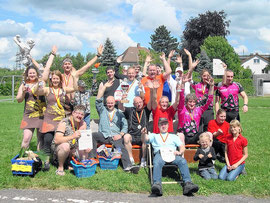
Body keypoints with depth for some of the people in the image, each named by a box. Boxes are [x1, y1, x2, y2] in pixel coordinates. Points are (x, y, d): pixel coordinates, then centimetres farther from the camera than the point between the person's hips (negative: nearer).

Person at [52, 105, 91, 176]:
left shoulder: (83, 124, -4)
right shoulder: (64, 123, -21)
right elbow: (56, 140, -32)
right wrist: (73, 136, -42)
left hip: (73, 149, 6)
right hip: (58, 148, -6)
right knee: (65, 145, -37)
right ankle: (60, 167, -15)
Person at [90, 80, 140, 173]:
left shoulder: (119, 113, 20)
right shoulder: (102, 110, 20)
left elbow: (125, 125, 13)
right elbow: (98, 100, 6)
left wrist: (120, 134, -6)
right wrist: (104, 86, 4)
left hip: (115, 137, -1)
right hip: (103, 135, 1)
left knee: (121, 147, -29)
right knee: (92, 135, -28)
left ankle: (128, 166, -47)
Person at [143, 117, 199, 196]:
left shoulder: (173, 136, 35)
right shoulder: (154, 136, 34)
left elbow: (182, 147, 23)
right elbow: (146, 139, 13)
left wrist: (180, 152, -2)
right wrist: (145, 134, -11)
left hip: (172, 153, 1)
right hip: (159, 153, -1)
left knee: (183, 161, -33)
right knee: (157, 163, -38)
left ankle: (188, 184, -47)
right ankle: (157, 184, -55)